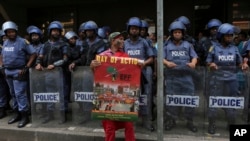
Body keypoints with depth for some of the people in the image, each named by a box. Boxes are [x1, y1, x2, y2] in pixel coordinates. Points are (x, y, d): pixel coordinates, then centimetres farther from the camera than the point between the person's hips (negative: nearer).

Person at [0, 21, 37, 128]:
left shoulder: (22, 42, -9)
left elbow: (33, 54, -12)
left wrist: (26, 67, -16)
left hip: (19, 72, -7)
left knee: (20, 94, -8)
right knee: (13, 94, 14)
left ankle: (25, 116, -1)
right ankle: (17, 113, 26)